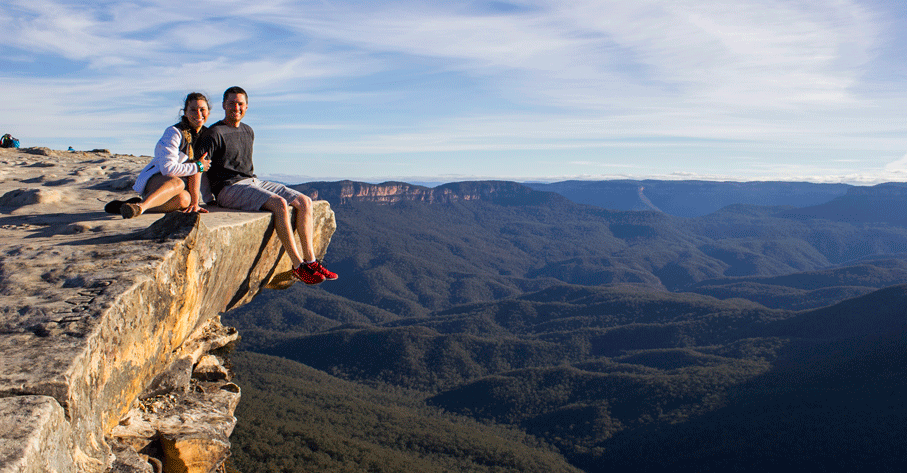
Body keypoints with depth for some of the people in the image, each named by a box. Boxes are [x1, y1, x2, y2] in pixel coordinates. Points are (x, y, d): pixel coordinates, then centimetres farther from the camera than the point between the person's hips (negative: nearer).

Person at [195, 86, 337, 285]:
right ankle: (298, 266, -27)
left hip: (254, 182, 9)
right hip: (230, 189, -8)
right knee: (279, 204, -32)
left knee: (304, 201, -6)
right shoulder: (214, 134, -6)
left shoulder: (248, 132, 19)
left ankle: (310, 261, -10)